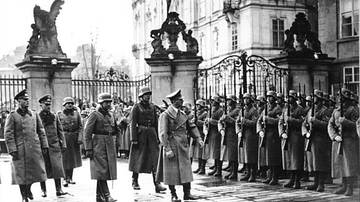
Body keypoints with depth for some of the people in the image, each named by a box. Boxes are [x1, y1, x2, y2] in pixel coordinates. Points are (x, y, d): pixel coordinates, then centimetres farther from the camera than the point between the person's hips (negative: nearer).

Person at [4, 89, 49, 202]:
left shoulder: (34, 114, 11)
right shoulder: (12, 116, -3)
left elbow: (41, 131, 13)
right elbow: (8, 135, -6)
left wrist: (44, 145, 7)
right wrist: (12, 150, -12)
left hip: (35, 149, 4)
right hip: (20, 150, -4)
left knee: (35, 171, 9)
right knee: (22, 174, 3)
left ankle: (28, 188, 34)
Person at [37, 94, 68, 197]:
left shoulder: (55, 116, 10)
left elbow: (60, 131, 12)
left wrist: (63, 144, 6)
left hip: (55, 146, 2)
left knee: (57, 167, -4)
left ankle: (58, 189, 0)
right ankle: (43, 190, 17)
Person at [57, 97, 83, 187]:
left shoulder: (76, 113, 7)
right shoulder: (59, 114, 0)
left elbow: (80, 126, 6)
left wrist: (80, 137, -5)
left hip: (74, 138, 3)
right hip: (64, 138, -3)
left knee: (73, 158, 10)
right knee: (64, 158, -3)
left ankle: (70, 177, 21)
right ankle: (65, 179, 3)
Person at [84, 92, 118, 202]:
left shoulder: (111, 115, 14)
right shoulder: (94, 115, -6)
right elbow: (87, 132, -11)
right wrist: (88, 149, -15)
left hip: (110, 146, 7)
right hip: (98, 145, -7)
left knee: (108, 171, 10)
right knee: (101, 171, -9)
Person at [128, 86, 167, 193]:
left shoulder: (152, 107, 13)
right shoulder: (136, 107, -2)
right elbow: (133, 123, -7)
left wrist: (157, 137, 11)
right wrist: (134, 139, -14)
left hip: (152, 133, 4)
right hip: (141, 133, -4)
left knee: (155, 157, -5)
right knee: (138, 158, 5)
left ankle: (157, 183, -7)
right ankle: (135, 181, 21)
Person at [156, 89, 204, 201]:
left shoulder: (183, 114, 11)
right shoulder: (165, 115, -9)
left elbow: (191, 127, 17)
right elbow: (162, 133, -13)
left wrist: (198, 138, 3)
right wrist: (167, 149, -18)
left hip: (183, 147, 6)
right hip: (171, 147, -6)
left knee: (186, 170, 5)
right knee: (172, 172, 2)